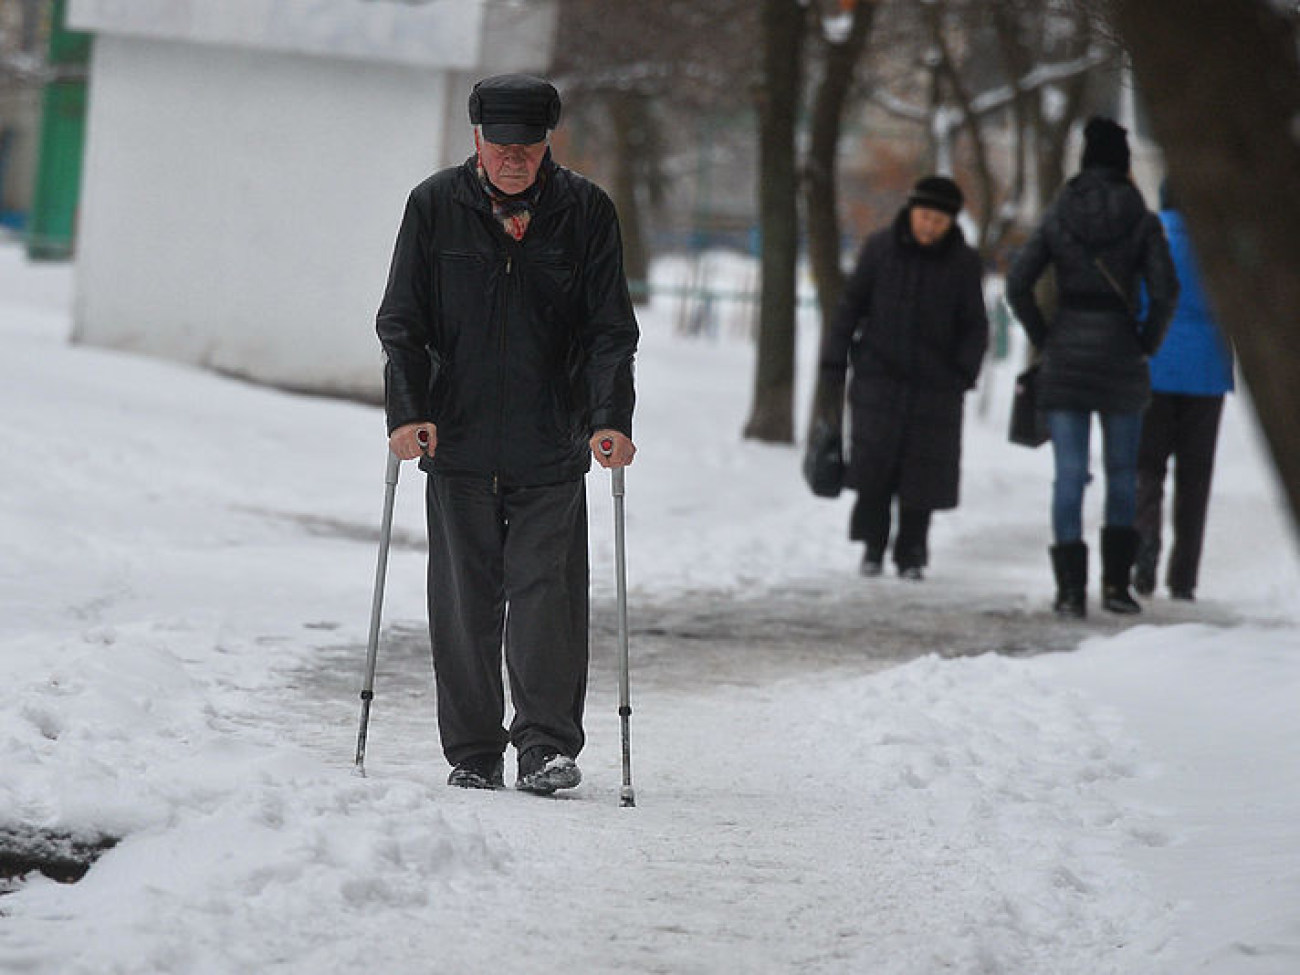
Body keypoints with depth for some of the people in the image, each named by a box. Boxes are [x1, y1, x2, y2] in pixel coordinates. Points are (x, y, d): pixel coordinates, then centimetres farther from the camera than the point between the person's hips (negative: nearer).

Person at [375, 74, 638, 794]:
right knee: (464, 602, 4)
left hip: (552, 446, -1)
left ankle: (547, 744, 0)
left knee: (548, 595, -7)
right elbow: (401, 321, 4)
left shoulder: (585, 212, 2)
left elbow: (609, 330, 2)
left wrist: (610, 420, -11)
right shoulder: (435, 206, 3)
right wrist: (407, 411, -10)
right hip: (458, 442, 1)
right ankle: (472, 754, 12)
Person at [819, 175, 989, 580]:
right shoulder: (880, 248, 0)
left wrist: (964, 371, -7)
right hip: (878, 377, 0)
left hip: (935, 384, 0)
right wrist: (835, 359, 3)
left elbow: (974, 326, 6)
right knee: (872, 463, -6)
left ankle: (911, 554, 13)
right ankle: (872, 545, 9)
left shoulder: (963, 263, 0)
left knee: (922, 470, 1)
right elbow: (852, 304, 7)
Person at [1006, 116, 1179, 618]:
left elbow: (1017, 284, -5)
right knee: (1122, 473, 14)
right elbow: (1164, 291, -12)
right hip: (1120, 356, -1)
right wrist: (1148, 341, 3)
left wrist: (1042, 338, 5)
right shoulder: (1141, 220, -3)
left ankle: (1071, 586, -5)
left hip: (1066, 355, 1)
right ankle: (1115, 581, 11)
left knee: (1069, 475, 2)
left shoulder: (1057, 216, 1)